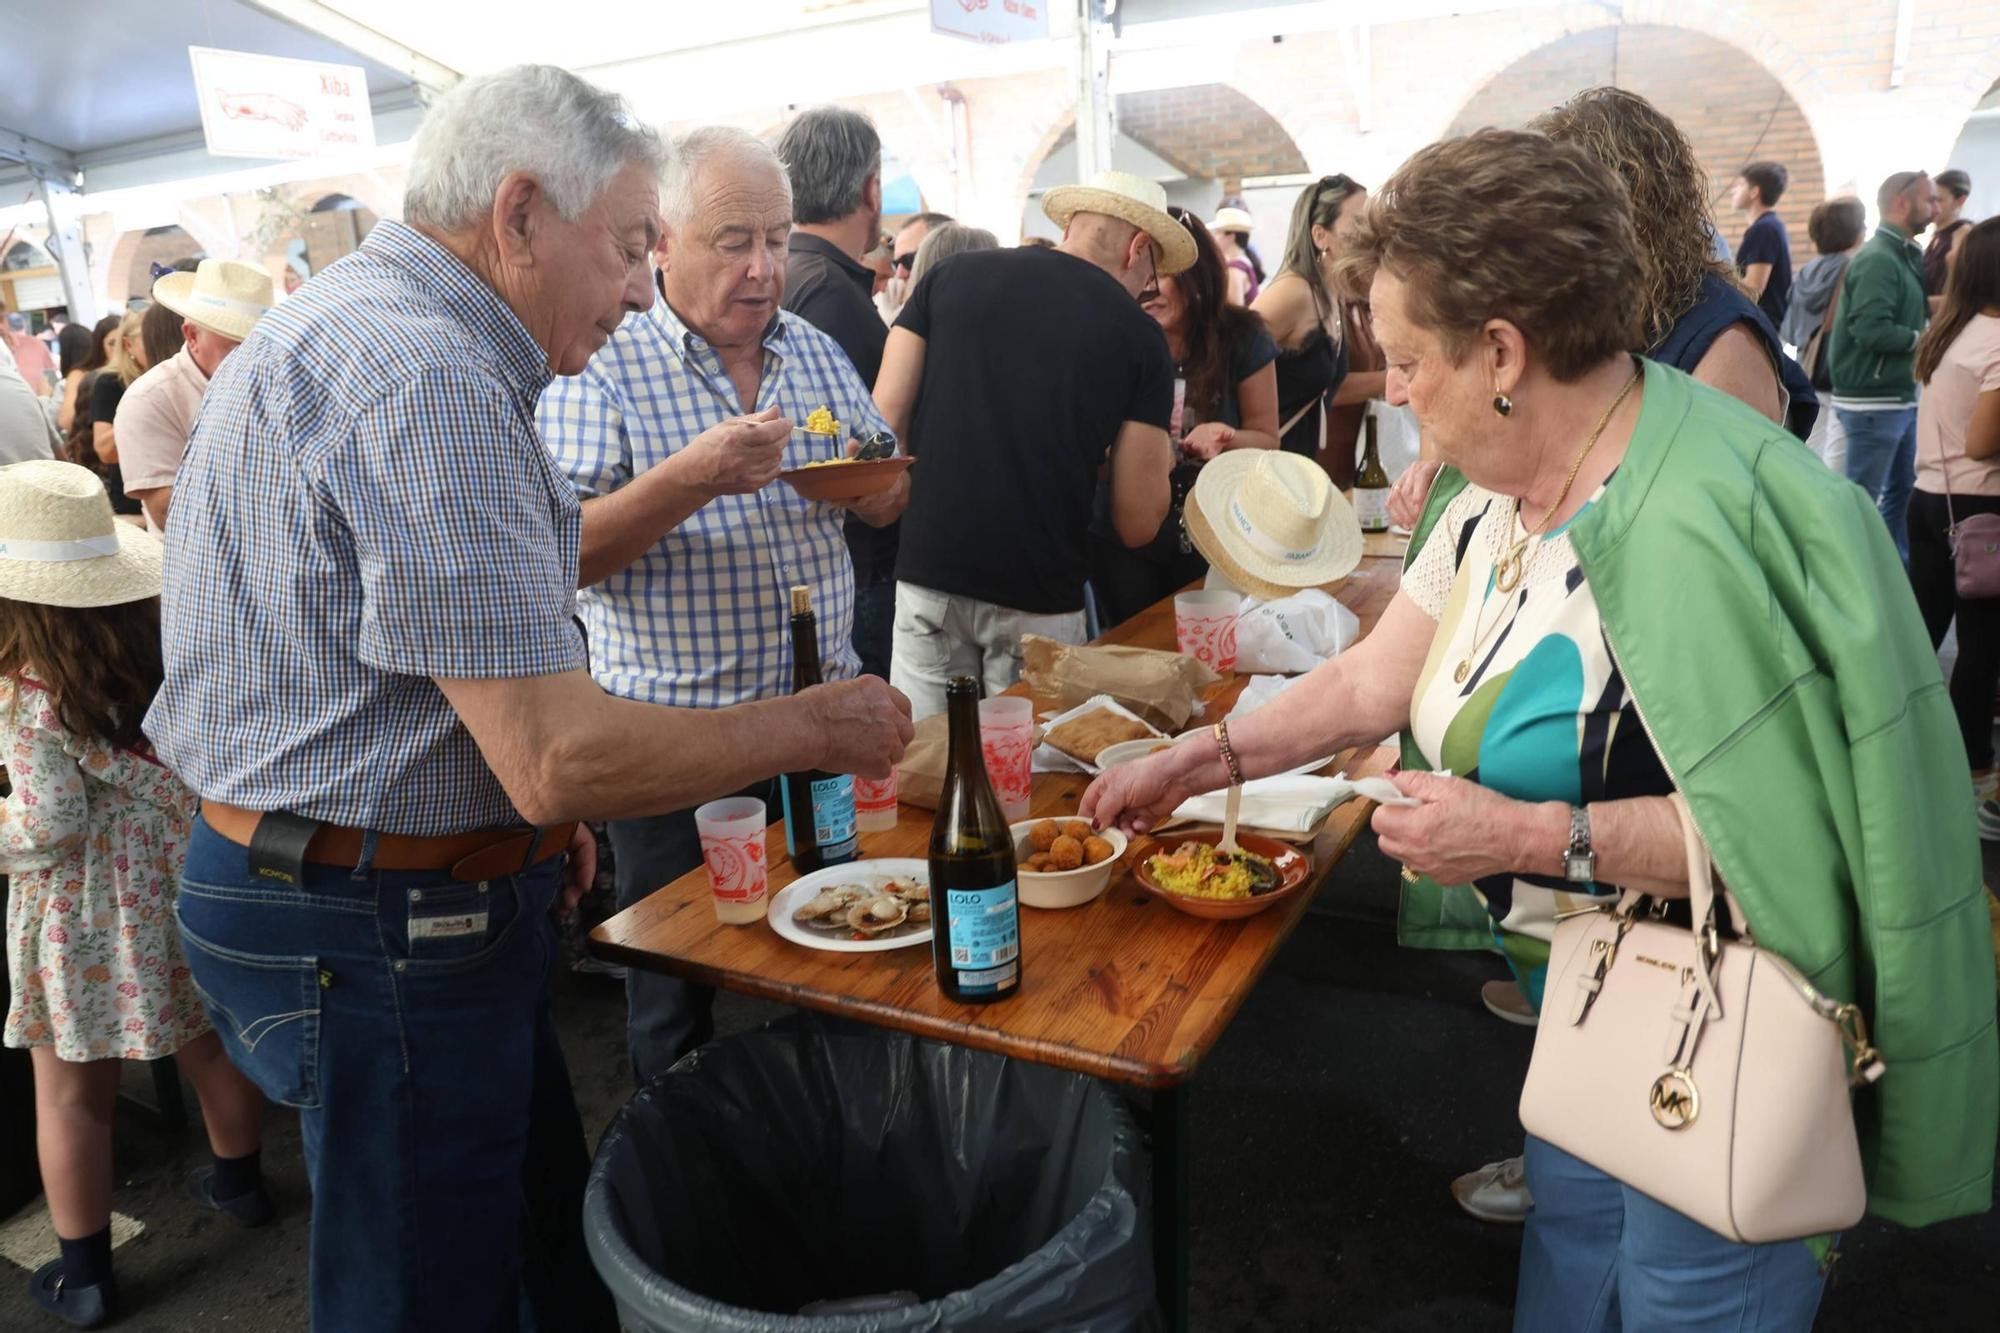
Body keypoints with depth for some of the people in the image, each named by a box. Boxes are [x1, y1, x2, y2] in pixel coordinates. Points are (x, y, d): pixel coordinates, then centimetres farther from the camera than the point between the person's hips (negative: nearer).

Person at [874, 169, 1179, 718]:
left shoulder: (951, 275, 5)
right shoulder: (1139, 335, -1)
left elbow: (884, 423, 1)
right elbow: (1138, 523, -2)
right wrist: (1158, 455, 17)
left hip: (929, 571, 2)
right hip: (1039, 593, -2)